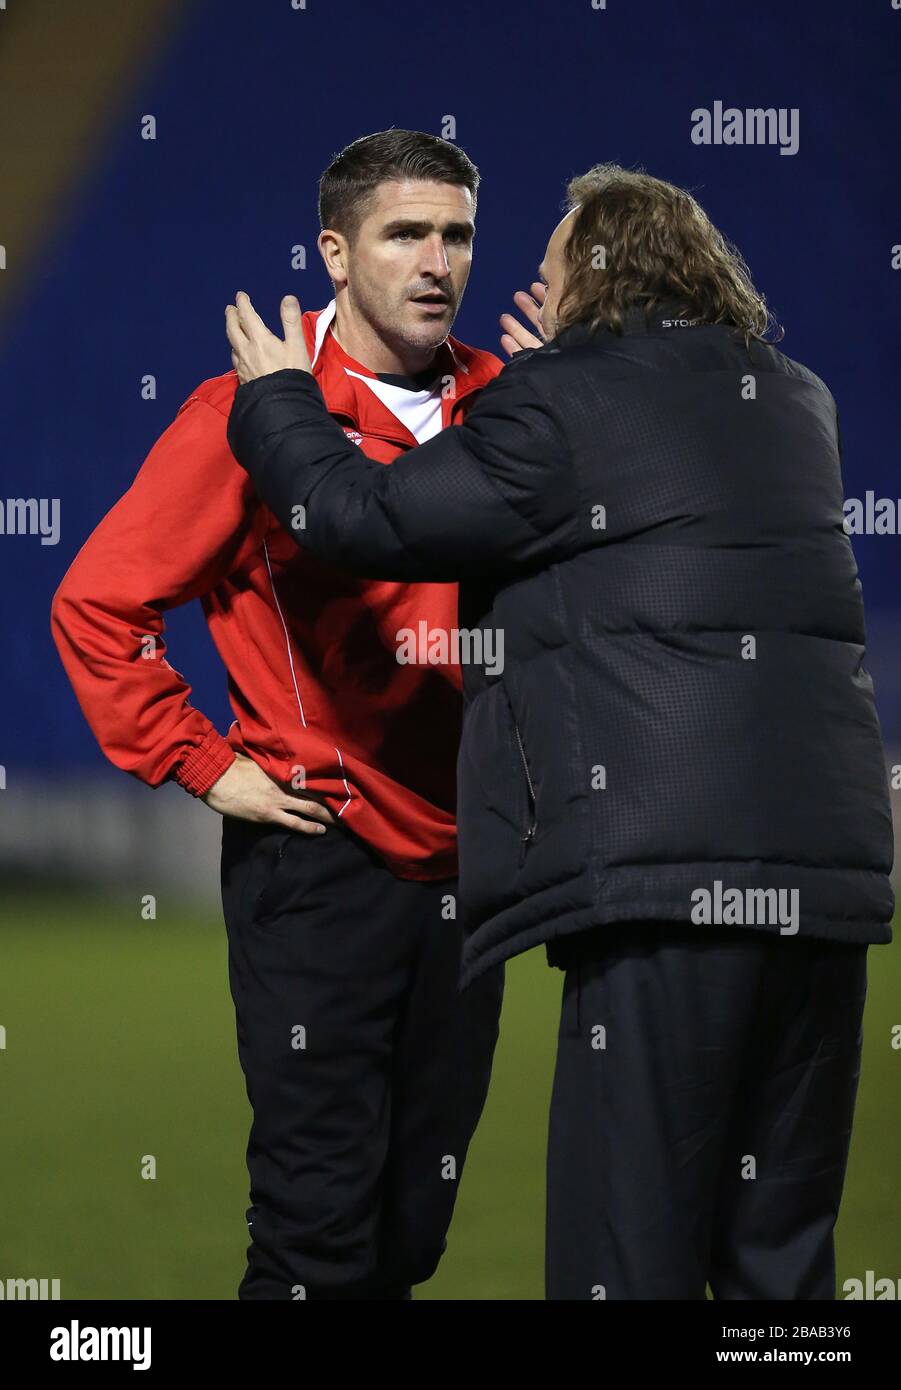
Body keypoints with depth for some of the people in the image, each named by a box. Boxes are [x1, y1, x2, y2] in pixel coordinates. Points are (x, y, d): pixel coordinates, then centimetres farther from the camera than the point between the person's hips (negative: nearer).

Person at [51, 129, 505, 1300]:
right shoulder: (256, 411, -8)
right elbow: (97, 604, -7)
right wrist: (204, 767, -8)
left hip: (462, 857, 5)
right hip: (319, 860, -5)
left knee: (417, 1227, 12)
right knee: (322, 1227, -4)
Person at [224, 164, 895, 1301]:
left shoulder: (560, 406, -4)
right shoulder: (796, 404, 17)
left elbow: (364, 516, 0)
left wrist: (274, 398, 17)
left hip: (667, 877, -7)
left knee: (628, 1254, -4)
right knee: (783, 1260, 13)